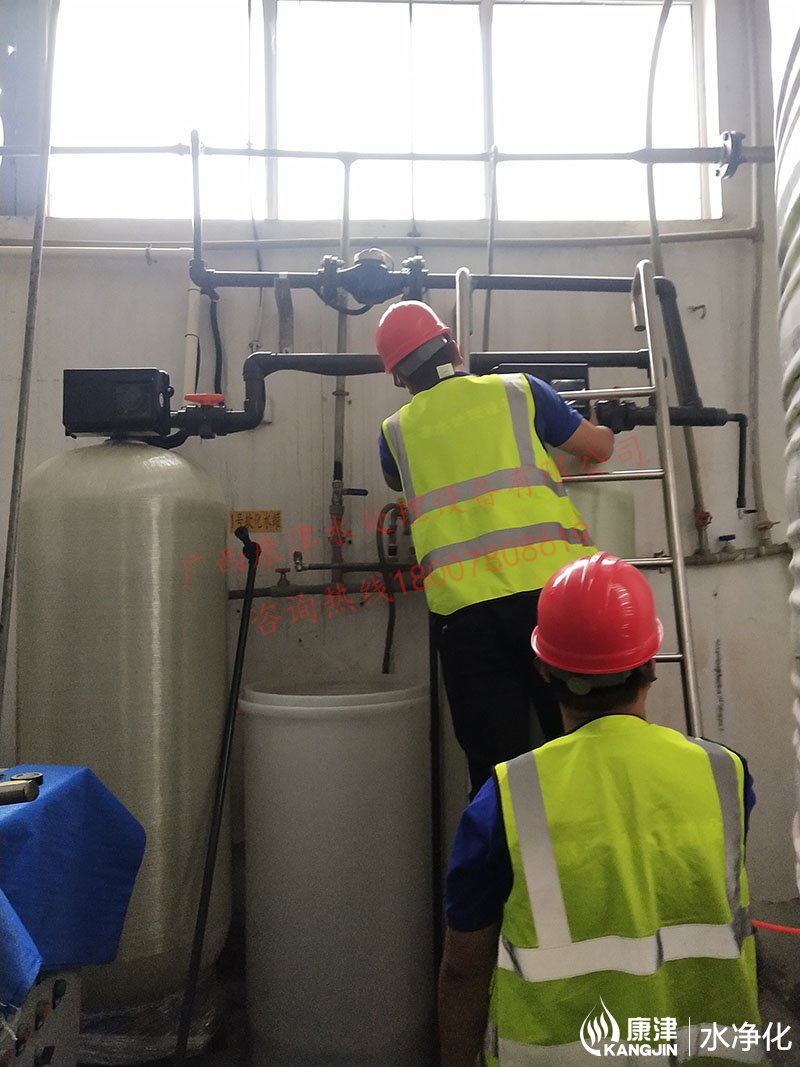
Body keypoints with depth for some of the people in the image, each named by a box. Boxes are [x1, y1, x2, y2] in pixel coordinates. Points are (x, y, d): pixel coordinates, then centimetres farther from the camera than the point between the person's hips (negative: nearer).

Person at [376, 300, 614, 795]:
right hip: (549, 584, -1)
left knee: (494, 768, 9)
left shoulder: (395, 431, 16)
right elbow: (599, 446, 22)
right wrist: (604, 425, 45)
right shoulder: (518, 390, 12)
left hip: (461, 608, 1)